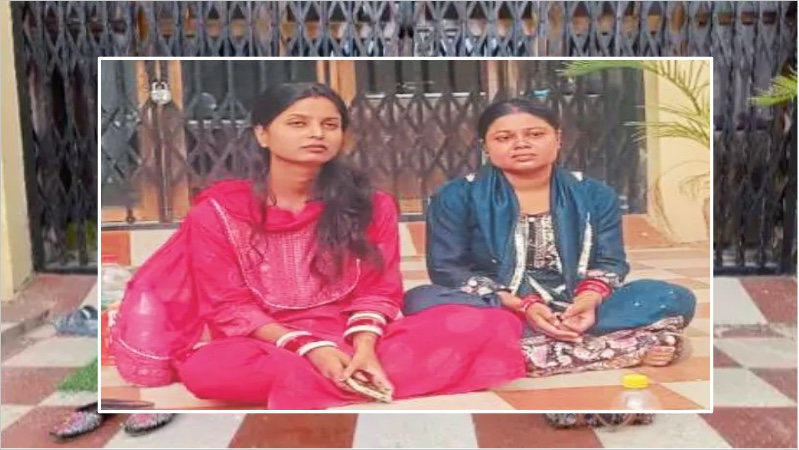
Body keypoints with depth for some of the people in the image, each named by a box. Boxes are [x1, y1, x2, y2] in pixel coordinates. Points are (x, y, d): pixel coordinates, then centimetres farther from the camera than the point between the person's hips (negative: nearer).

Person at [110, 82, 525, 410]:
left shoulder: (371, 205, 1)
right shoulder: (219, 209, -4)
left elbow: (376, 290, 1)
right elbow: (228, 306, -6)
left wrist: (364, 350, -21)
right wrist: (311, 349, -20)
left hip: (353, 341, 2)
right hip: (268, 344, -2)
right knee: (207, 369, -37)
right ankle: (364, 384, -25)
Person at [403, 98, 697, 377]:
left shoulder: (594, 195, 6)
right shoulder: (457, 196, -2)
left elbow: (610, 263, 4)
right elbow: (446, 268, -7)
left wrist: (587, 301, -20)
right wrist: (522, 306, -20)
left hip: (574, 310, 2)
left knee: (676, 299, -17)